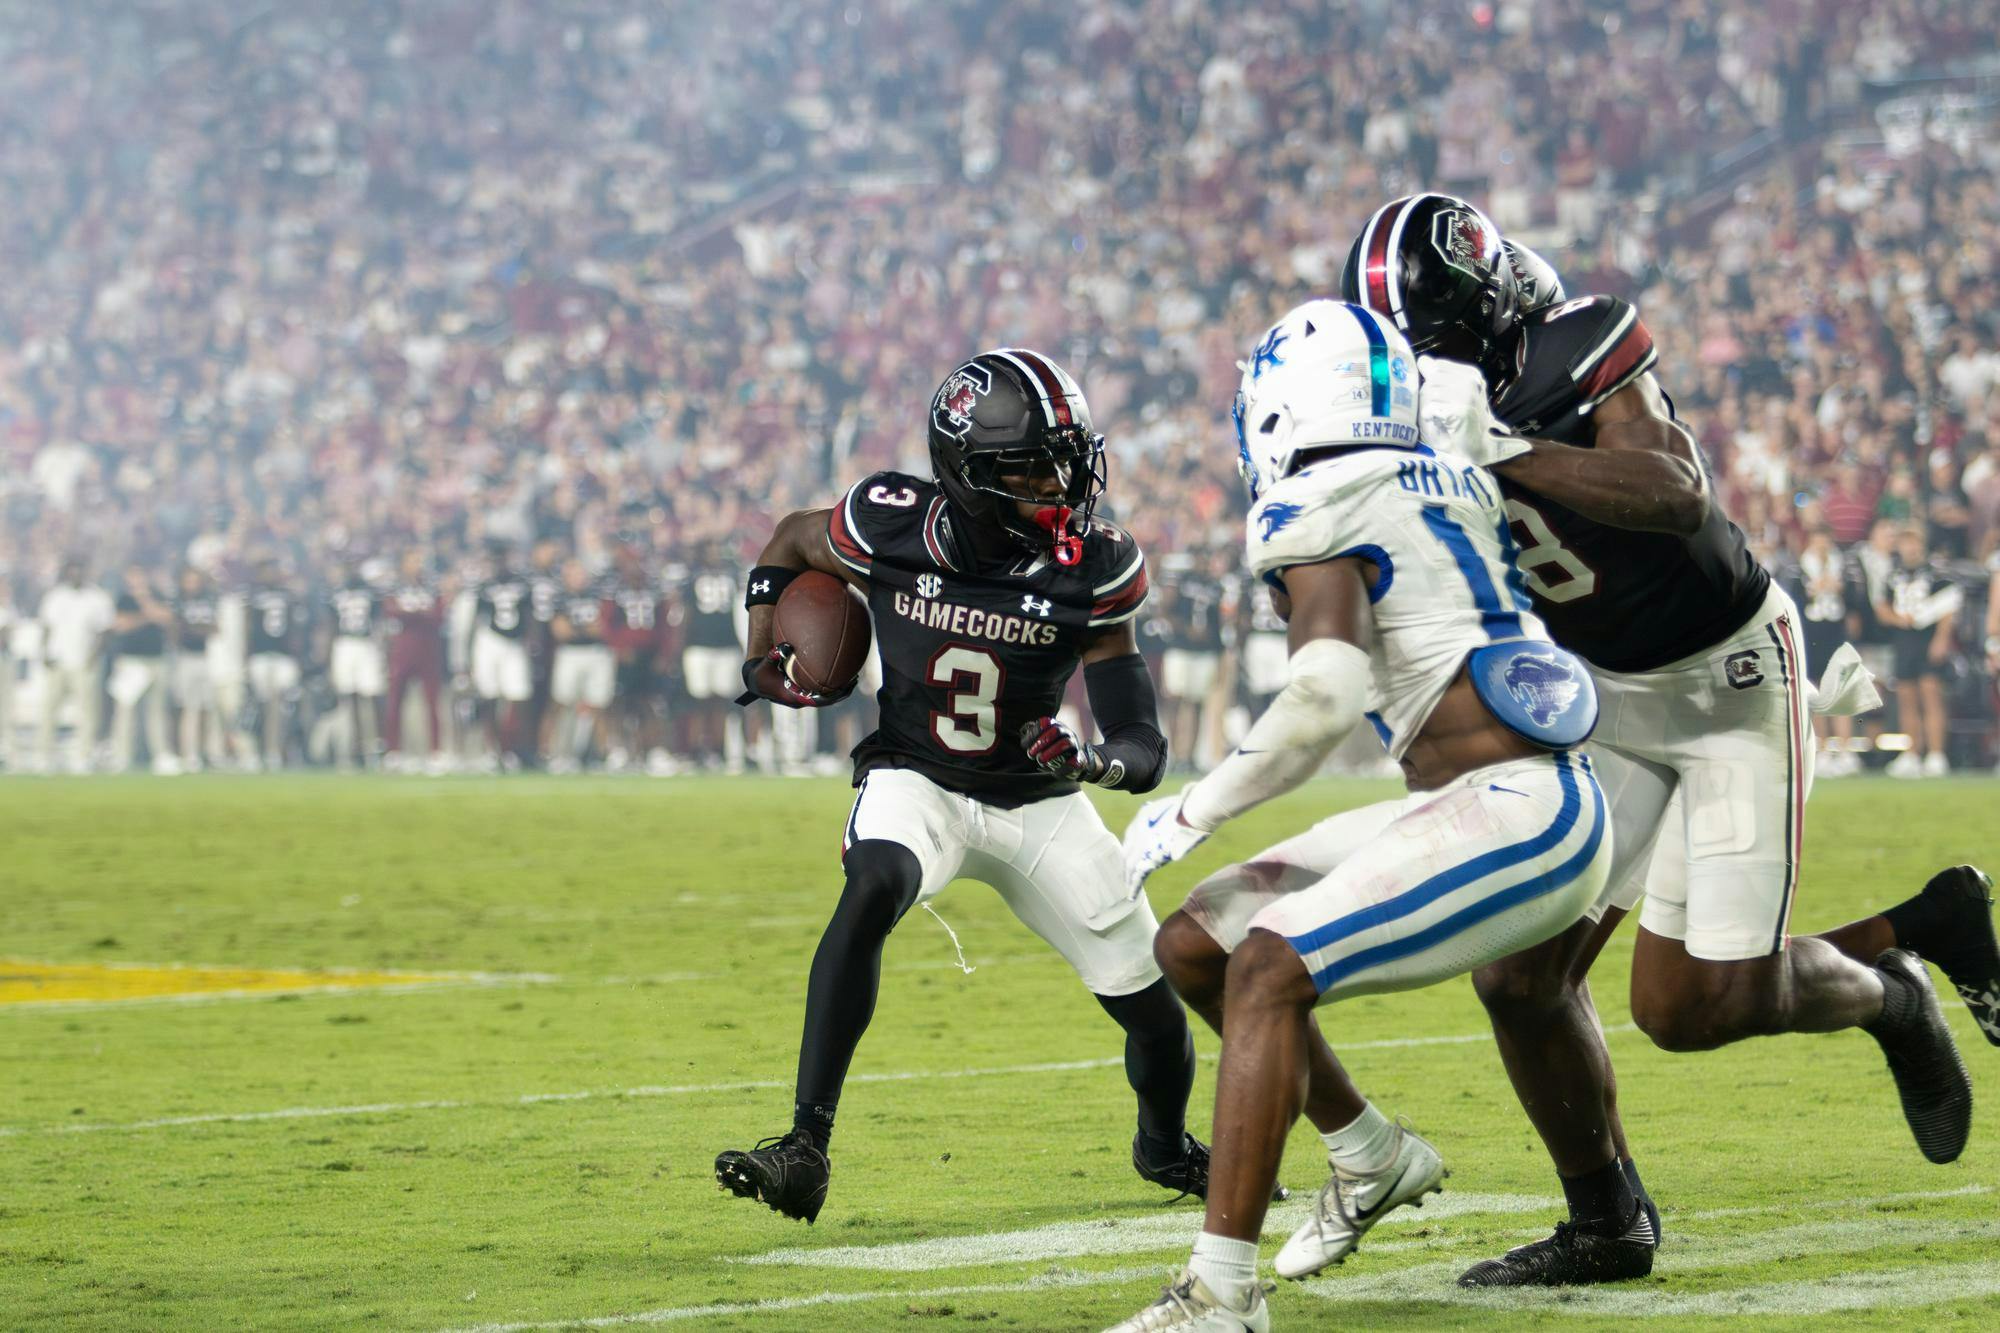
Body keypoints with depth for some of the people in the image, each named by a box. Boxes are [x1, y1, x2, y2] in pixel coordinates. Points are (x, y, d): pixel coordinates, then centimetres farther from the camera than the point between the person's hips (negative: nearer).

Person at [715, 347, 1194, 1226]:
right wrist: (763, 653, -5)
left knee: (1155, 1011, 2)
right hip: (916, 782, -2)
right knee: (873, 889, -36)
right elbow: (789, 542, 8)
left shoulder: (1092, 570, -17)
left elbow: (1142, 746, -17)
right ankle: (804, 1151, -36)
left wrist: (1090, 762, -39)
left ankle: (1166, 1148, 39)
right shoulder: (892, 528, -17)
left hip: (1037, 803, 2)